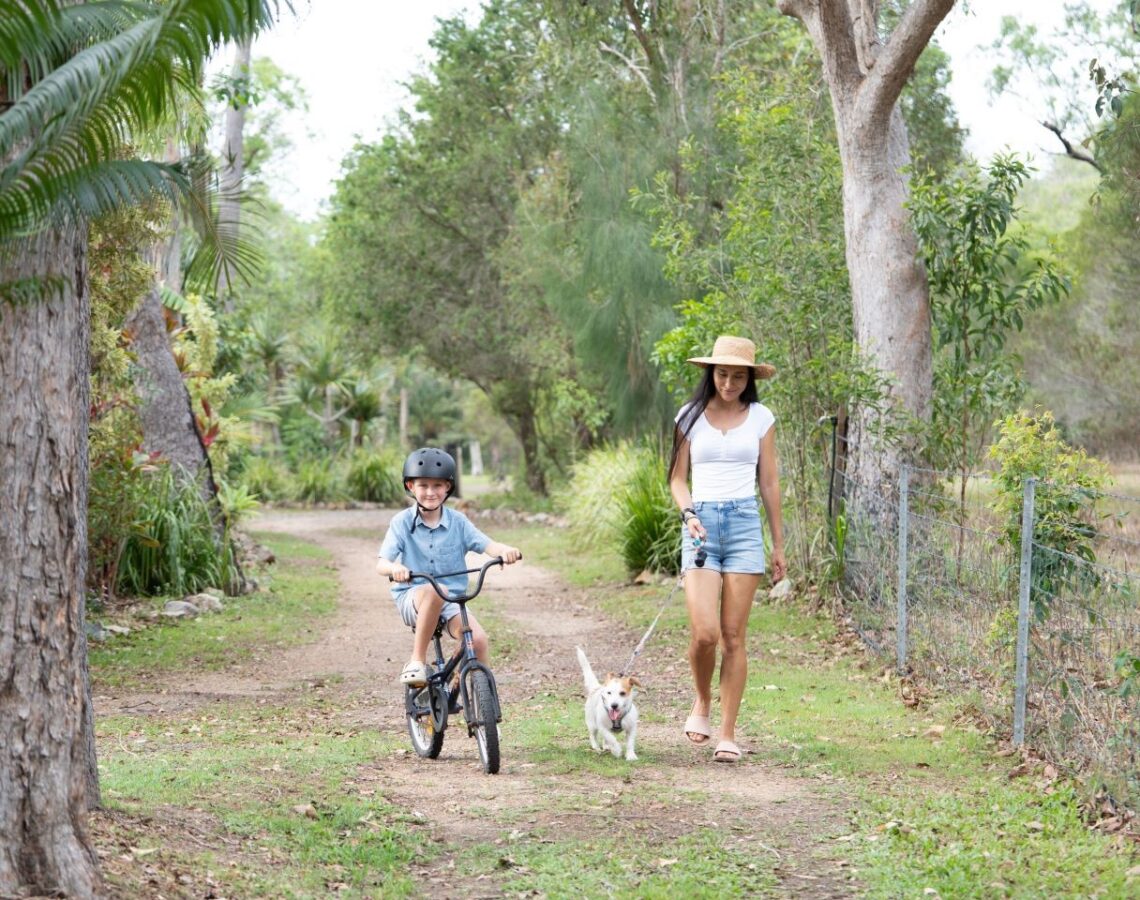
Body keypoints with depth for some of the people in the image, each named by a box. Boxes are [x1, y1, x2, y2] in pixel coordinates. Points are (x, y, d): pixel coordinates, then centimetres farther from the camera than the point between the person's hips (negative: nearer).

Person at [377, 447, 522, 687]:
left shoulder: (457, 521, 3)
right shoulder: (402, 522, -2)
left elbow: (487, 545, -10)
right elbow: (381, 563, -12)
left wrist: (505, 550, -34)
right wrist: (394, 568, -37)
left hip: (452, 600, 2)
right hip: (413, 598, -2)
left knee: (477, 639, -25)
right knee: (435, 591, -38)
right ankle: (417, 662, -26)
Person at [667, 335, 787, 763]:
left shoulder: (760, 418, 7)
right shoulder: (690, 417, 7)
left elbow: (769, 483, 11)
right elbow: (678, 478, 9)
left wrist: (778, 545, 11)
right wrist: (688, 513, -12)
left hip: (745, 523, 0)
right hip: (701, 524, 0)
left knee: (733, 636, -1)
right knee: (704, 632, -14)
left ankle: (728, 733, 5)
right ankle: (702, 702, 15)